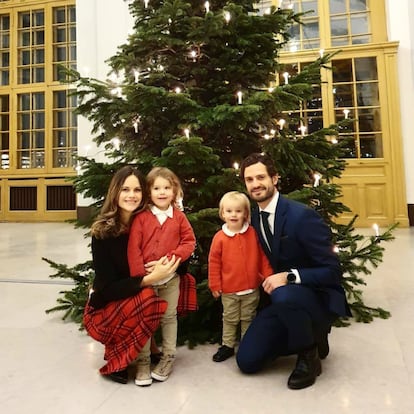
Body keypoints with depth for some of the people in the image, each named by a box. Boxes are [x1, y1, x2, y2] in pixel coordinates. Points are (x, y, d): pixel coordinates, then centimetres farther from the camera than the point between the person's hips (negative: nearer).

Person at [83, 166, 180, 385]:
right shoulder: (102, 231, -20)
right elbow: (108, 287, -21)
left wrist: (162, 269, -25)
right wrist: (150, 278, -33)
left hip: (131, 299, 5)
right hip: (103, 309, -5)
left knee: (161, 306, -21)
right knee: (146, 298, -30)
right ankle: (114, 361, -8)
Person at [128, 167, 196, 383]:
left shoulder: (179, 217, 0)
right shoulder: (141, 217, -5)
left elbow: (189, 242, -3)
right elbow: (133, 248, -8)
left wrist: (168, 260, -15)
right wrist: (139, 275, -13)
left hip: (170, 278, 1)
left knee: (169, 317, 13)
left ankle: (168, 357, 30)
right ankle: (143, 361, 23)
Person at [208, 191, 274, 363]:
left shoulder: (253, 233, -6)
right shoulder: (219, 237, -9)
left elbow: (263, 257, 1)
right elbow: (214, 263, -5)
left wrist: (268, 276, 0)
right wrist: (215, 285, -4)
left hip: (251, 288, 1)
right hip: (228, 290, -1)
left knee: (248, 318, 16)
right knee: (229, 319, 15)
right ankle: (227, 345, 31)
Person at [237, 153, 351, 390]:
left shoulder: (302, 215, -20)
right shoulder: (255, 218, 2)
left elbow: (333, 271, -20)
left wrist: (289, 277, -31)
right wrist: (270, 280, -1)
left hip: (319, 298, -6)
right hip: (283, 298, 7)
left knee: (284, 295, -41)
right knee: (247, 360, -2)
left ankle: (309, 355, -10)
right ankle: (310, 335, 18)